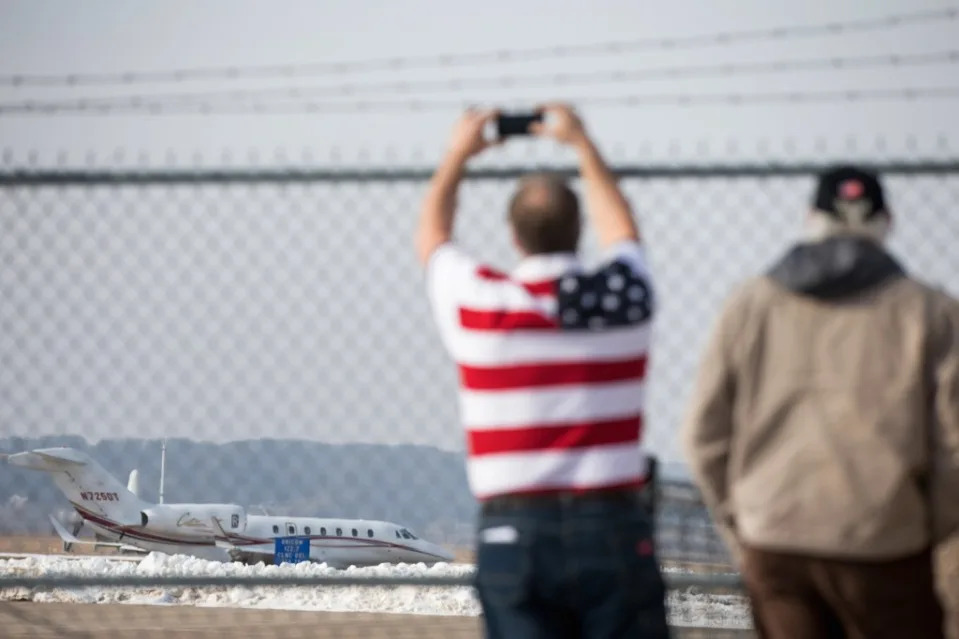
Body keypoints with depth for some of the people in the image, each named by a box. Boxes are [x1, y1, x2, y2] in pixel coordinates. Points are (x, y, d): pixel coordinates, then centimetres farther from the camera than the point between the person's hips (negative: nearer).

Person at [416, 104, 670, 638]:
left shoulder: (476, 301, -3)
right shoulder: (623, 296, 0)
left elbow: (431, 237, 21)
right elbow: (621, 228, 25)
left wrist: (458, 154, 35)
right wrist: (582, 144, 37)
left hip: (512, 530, 0)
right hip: (611, 528, 0)